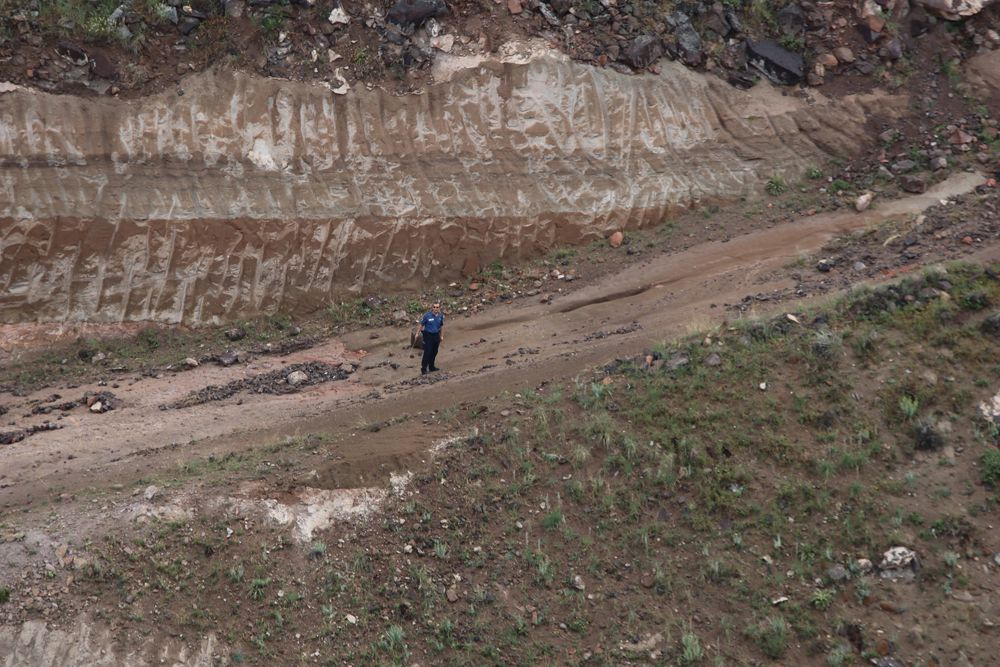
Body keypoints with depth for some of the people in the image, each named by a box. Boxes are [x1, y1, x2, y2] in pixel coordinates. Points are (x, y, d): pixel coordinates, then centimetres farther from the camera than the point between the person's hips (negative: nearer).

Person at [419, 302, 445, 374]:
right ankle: (423, 369, 1)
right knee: (427, 352, -7)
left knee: (434, 352, 14)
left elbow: (442, 326, 9)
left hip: (436, 335, 5)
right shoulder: (427, 315, -17)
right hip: (428, 335, -5)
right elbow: (421, 325, -6)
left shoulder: (441, 315, -4)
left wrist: (442, 336, 13)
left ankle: (431, 367, 29)